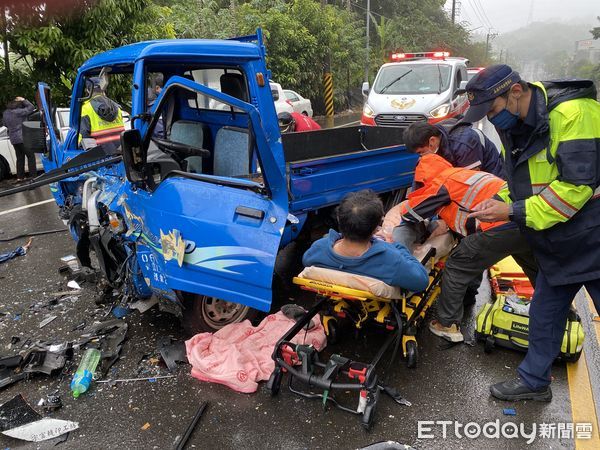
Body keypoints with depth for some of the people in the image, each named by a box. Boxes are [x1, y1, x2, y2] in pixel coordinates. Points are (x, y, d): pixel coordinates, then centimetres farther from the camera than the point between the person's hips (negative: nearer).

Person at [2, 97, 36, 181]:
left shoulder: (5, 113, 10)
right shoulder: (18, 112, -15)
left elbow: (5, 124, 23)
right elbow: (31, 107, -12)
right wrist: (23, 100, -2)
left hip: (13, 139, 8)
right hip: (23, 138, -8)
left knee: (20, 158, 15)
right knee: (31, 156, 0)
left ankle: (20, 177, 17)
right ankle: (33, 176, -5)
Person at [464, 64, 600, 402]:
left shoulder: (572, 113, -23)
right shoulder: (514, 126, 4)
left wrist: (514, 212, -26)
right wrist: (499, 202, -6)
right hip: (557, 247, 8)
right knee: (544, 316, 17)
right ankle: (534, 381, 34)